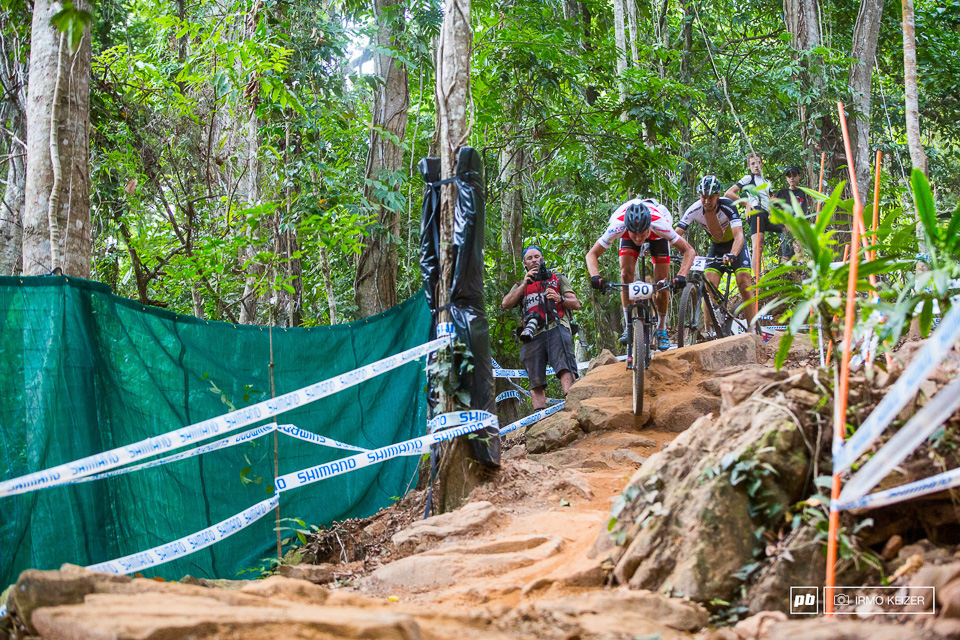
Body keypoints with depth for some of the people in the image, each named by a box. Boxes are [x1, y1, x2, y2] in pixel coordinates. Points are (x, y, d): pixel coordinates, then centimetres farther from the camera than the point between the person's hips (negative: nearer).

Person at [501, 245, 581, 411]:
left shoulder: (557, 279, 25)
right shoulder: (520, 286, 29)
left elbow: (576, 304, 16)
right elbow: (506, 304, 10)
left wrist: (560, 299, -5)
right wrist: (524, 284, 3)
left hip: (556, 328, -2)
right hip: (533, 335, 2)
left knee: (564, 368, -27)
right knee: (536, 383, -10)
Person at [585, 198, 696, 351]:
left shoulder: (660, 224, -43)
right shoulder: (617, 226, -41)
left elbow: (689, 251, -35)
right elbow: (592, 254, -31)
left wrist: (682, 275, -52)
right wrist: (595, 276, -50)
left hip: (657, 235, -1)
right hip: (627, 237, 1)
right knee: (626, 274, -21)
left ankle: (661, 330, 11)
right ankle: (628, 326, -10)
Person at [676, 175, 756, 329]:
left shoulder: (727, 206, -32)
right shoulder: (694, 210, -23)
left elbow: (739, 236, -42)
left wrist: (732, 255, -61)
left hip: (735, 244, -3)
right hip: (716, 246, 3)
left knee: (744, 283, -16)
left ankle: (752, 329, -8)